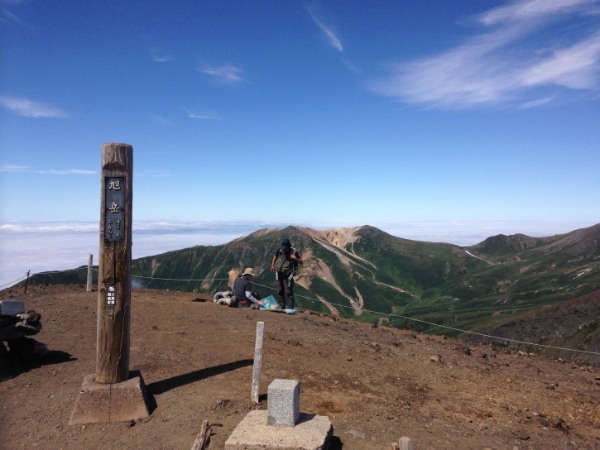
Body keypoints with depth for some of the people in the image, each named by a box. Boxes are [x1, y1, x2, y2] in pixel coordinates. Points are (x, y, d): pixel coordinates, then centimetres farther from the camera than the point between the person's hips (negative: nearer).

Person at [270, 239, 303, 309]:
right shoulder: (280, 250, -2)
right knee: (280, 291, 13)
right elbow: (275, 256, 19)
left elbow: (301, 262, -7)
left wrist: (295, 258, -25)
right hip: (279, 273, 5)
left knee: (288, 292, -8)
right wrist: (272, 265, 11)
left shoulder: (294, 252, -11)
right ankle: (282, 306, 26)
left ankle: (289, 308, -5)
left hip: (288, 275, -5)